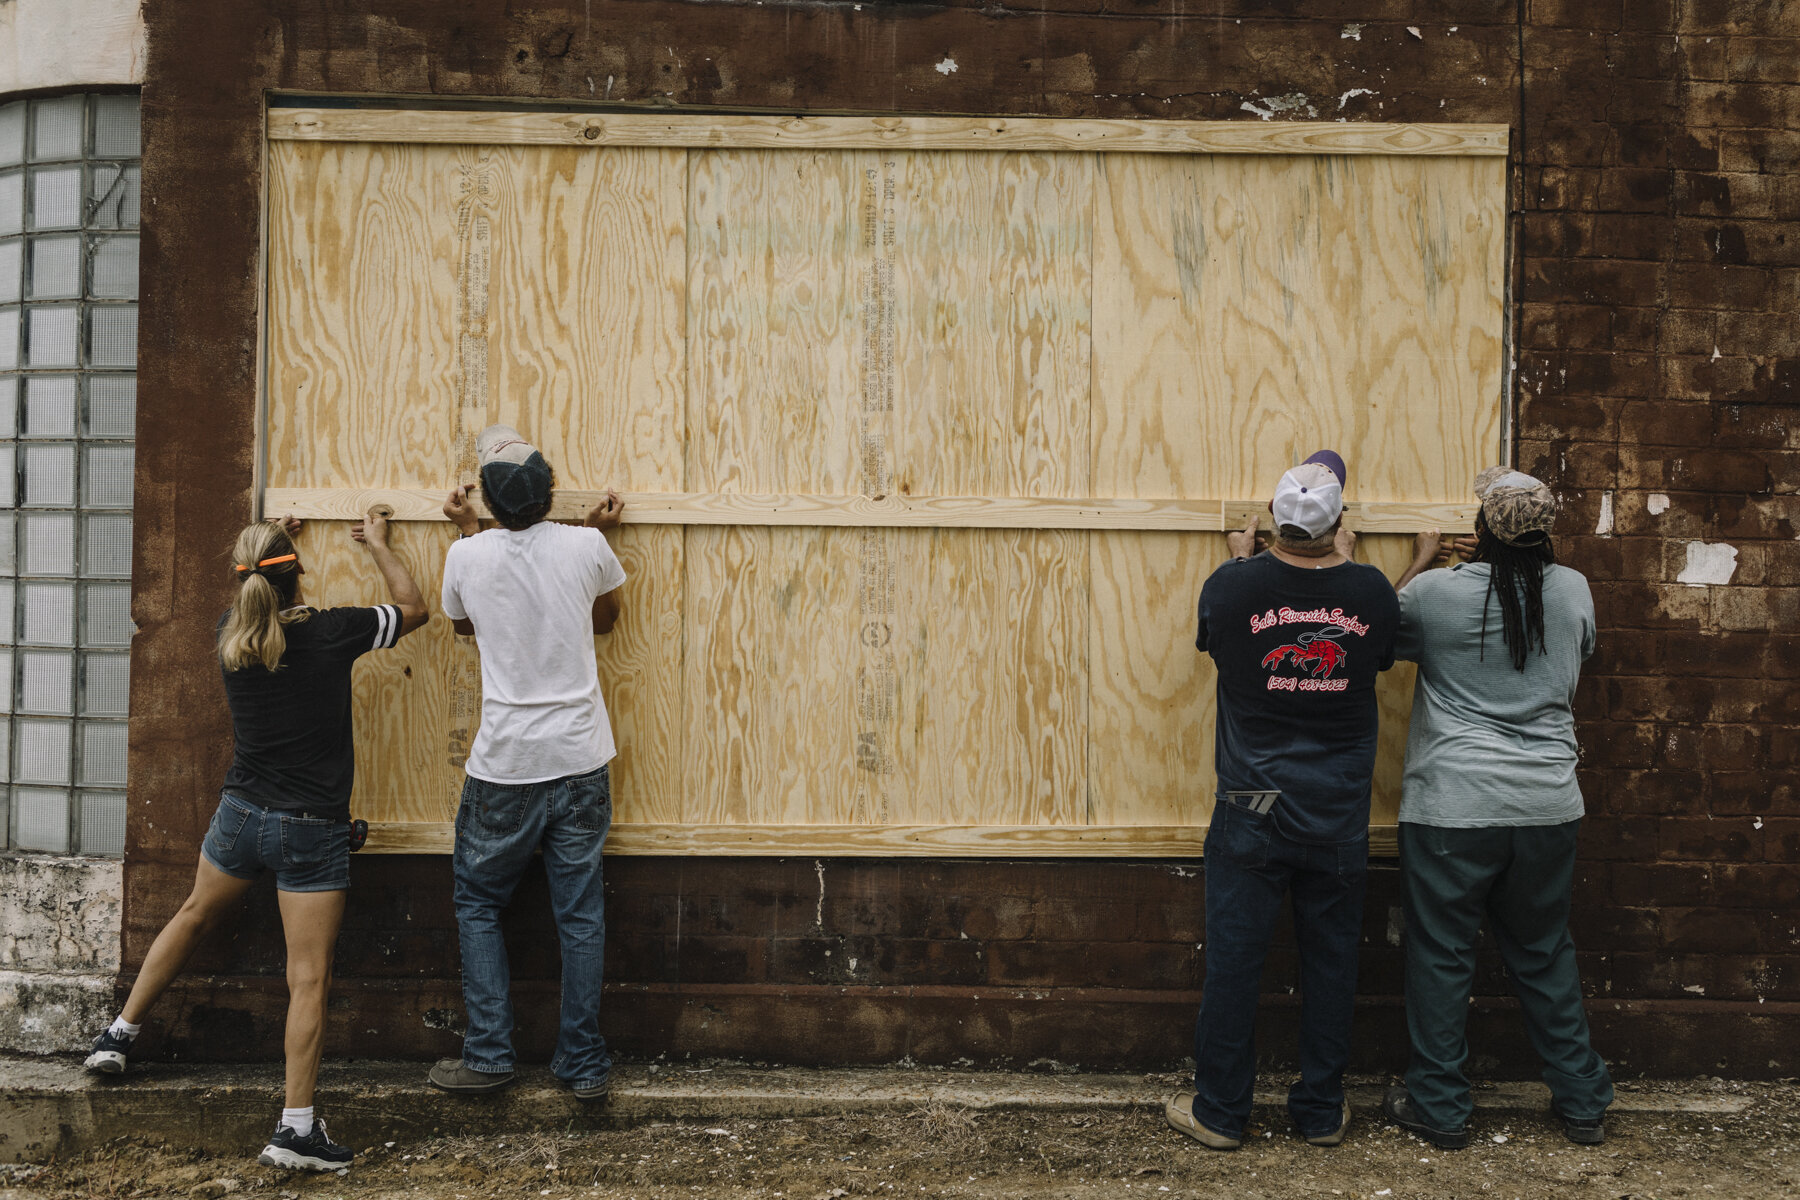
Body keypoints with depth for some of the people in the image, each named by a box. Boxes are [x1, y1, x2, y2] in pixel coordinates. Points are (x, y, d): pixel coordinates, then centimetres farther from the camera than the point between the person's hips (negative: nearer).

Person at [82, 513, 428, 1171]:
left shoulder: (230, 634, -4)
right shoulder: (332, 632, -15)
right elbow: (413, 608, 1)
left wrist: (266, 547, 31)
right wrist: (378, 544, 13)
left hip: (240, 814, 5)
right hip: (311, 830, -4)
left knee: (194, 916, 30)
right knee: (309, 978, -1)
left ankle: (120, 1033, 45)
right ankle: (296, 1126, 0)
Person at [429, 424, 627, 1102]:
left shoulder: (467, 556, -7)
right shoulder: (586, 546, -6)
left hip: (504, 766, -1)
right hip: (581, 761, 1)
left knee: (478, 904, 17)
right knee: (580, 913, 9)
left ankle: (488, 1057, 17)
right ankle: (584, 1063, 16)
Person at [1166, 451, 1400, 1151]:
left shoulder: (1232, 585, -12)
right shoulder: (1372, 591, -7)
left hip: (1252, 810, -2)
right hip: (1340, 816, 2)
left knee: (1234, 958, 7)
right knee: (1330, 961, 13)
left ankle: (1219, 1111, 17)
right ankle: (1322, 1111, 25)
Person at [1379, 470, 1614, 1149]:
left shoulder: (1435, 592, -12)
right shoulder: (1574, 590, -1)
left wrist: (1421, 562, 18)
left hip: (1452, 808, -4)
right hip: (1548, 806, 4)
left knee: (1441, 955, 8)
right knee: (1545, 952, 18)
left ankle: (1438, 1107, 18)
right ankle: (1583, 1102, 28)